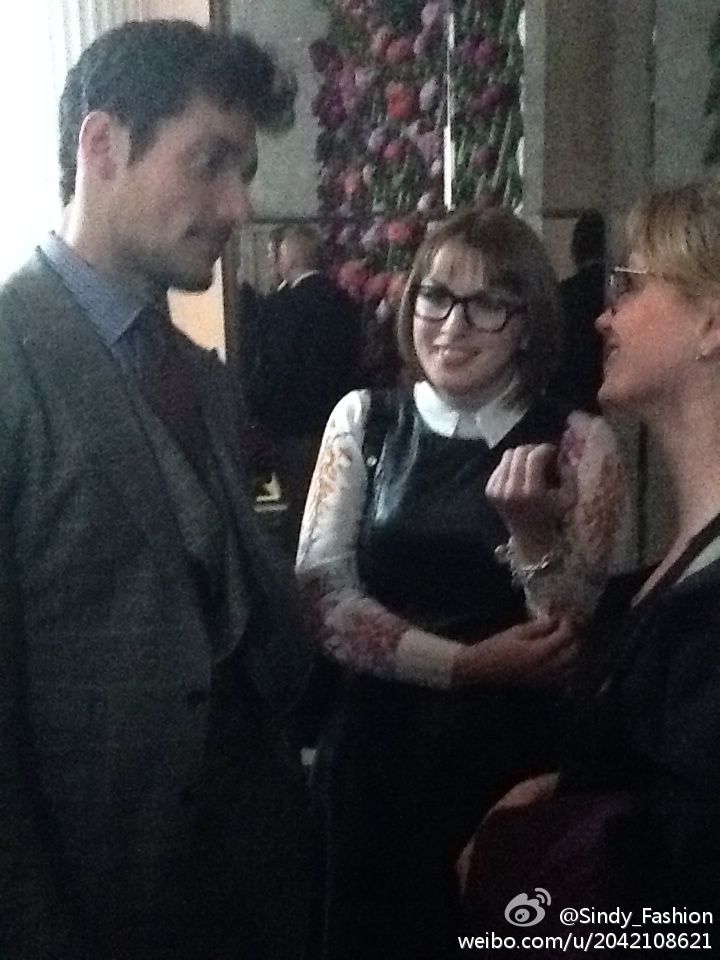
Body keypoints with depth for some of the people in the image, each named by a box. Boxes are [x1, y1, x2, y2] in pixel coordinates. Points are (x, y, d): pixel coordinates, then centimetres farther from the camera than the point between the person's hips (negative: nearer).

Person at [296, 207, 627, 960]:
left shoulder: (576, 442, -5)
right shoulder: (363, 420, -1)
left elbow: (578, 646, -7)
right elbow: (321, 594, -8)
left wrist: (532, 532, -24)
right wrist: (467, 665, -16)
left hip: (515, 762, -1)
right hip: (376, 754, 1)